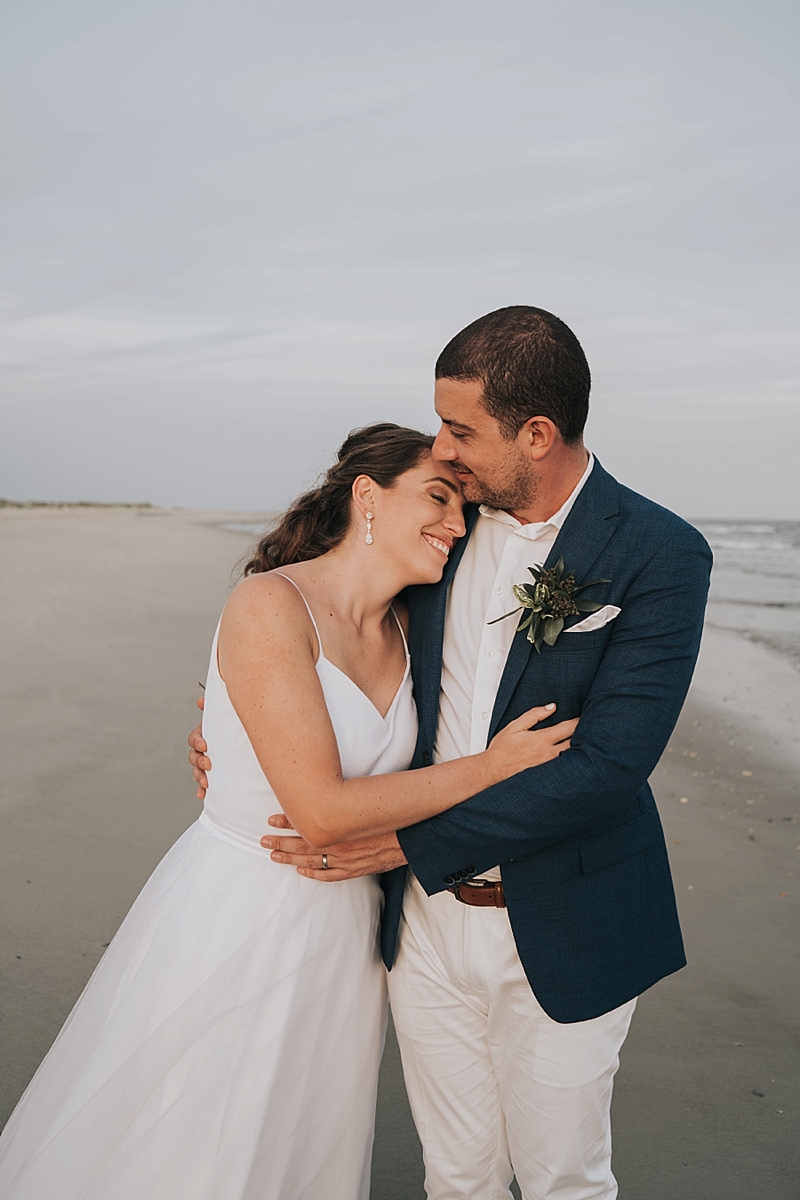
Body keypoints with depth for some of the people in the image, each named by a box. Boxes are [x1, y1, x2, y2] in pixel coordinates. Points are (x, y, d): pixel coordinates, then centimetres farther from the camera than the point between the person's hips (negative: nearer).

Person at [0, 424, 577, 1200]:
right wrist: (493, 764, -19)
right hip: (236, 923, -6)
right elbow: (322, 811, -25)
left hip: (342, 932, 7)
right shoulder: (269, 604, -21)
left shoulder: (403, 631, 1)